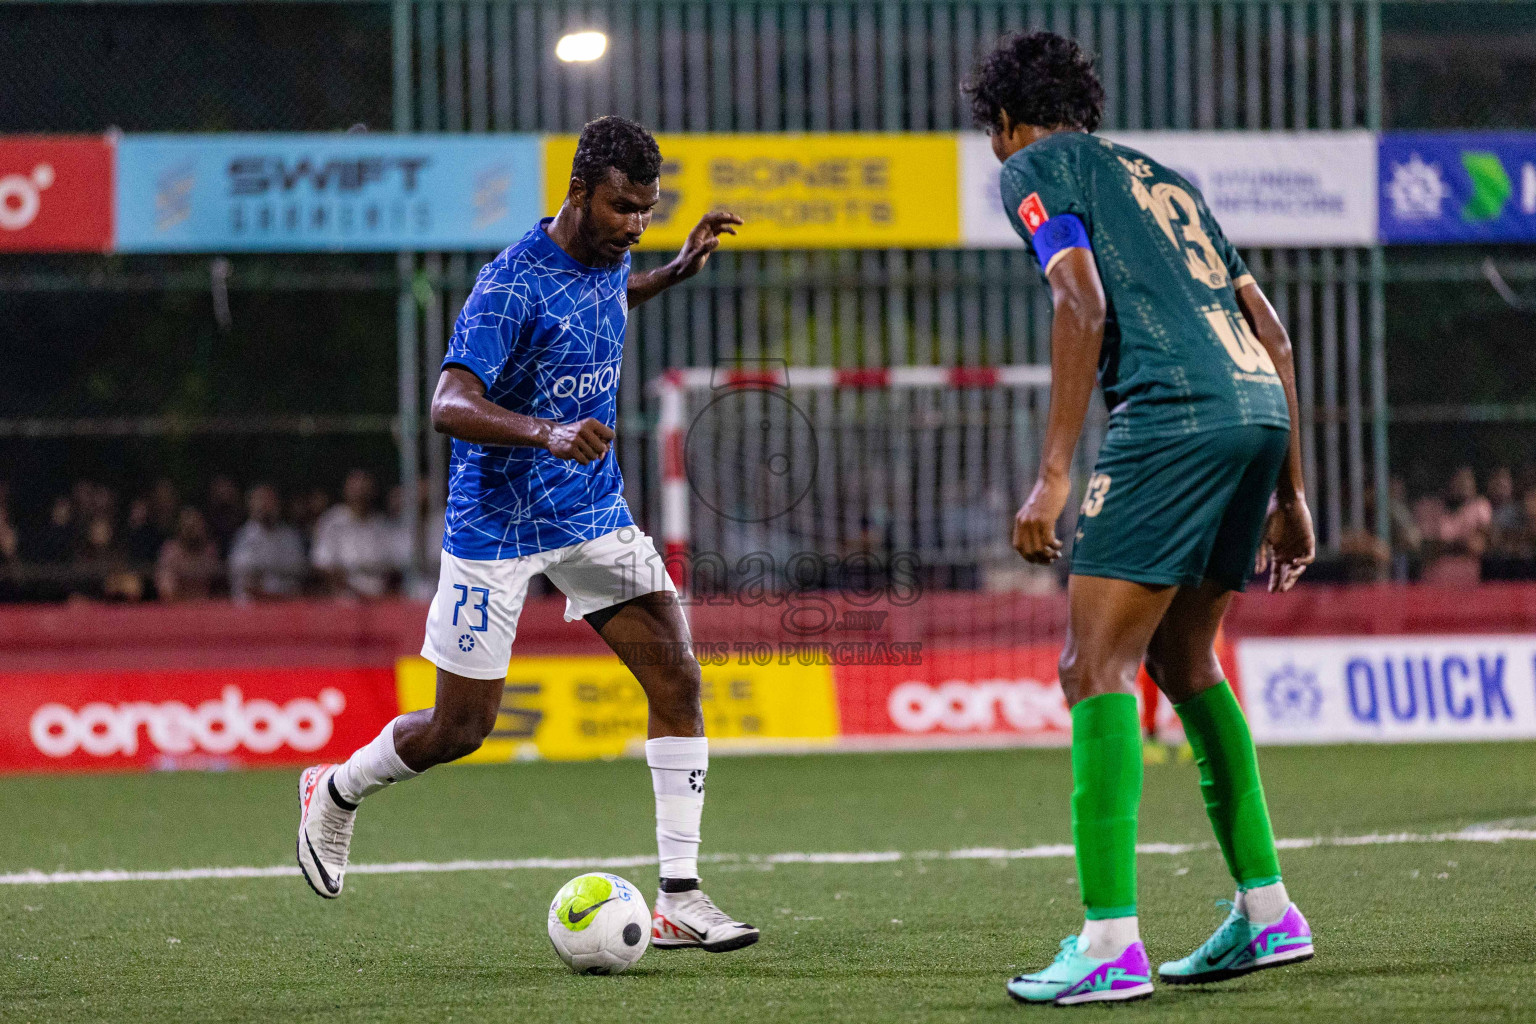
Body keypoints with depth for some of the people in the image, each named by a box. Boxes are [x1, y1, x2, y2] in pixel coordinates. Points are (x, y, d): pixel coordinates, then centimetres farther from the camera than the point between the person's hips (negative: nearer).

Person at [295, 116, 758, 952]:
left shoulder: (608, 259, 3)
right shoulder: (510, 287, -22)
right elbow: (449, 406, -31)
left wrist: (679, 269, 15)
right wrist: (547, 433, -46)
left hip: (594, 513, 7)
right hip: (497, 527, -7)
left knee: (677, 678, -10)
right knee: (461, 728, 1)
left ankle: (678, 898, -9)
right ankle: (335, 791, 32)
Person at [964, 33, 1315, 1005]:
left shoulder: (1035, 168, 9)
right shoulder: (1161, 175, 30)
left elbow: (1083, 306, -8)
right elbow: (1273, 333, 26)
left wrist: (1052, 475, -11)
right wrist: (1289, 493, 29)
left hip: (1172, 414, -8)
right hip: (1260, 411, 8)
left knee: (1096, 664, -7)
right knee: (1181, 659, 21)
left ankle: (1110, 942, -15)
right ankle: (1267, 913, 20)